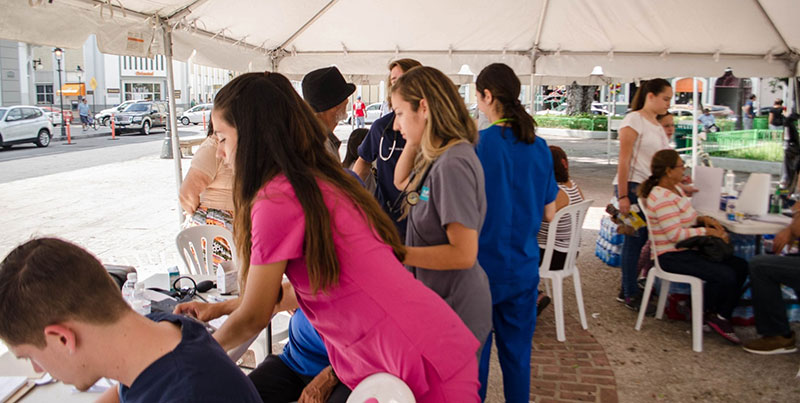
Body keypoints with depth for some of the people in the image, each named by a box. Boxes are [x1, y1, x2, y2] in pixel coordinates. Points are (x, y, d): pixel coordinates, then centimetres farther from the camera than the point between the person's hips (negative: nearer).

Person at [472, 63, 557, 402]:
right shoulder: (539, 147, 1)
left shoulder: (478, 144, -15)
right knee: (518, 353, 16)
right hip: (523, 268, 5)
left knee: (475, 352, 10)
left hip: (482, 267, -4)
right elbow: (548, 213, 7)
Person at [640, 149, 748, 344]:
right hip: (672, 256, -11)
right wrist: (707, 231, -18)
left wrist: (703, 219, 4)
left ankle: (721, 315, 10)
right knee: (726, 275, -22)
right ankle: (708, 314, 6)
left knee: (740, 266, 2)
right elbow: (675, 234, -25)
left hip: (687, 250, 11)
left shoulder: (675, 189, 12)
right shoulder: (662, 198, -21)